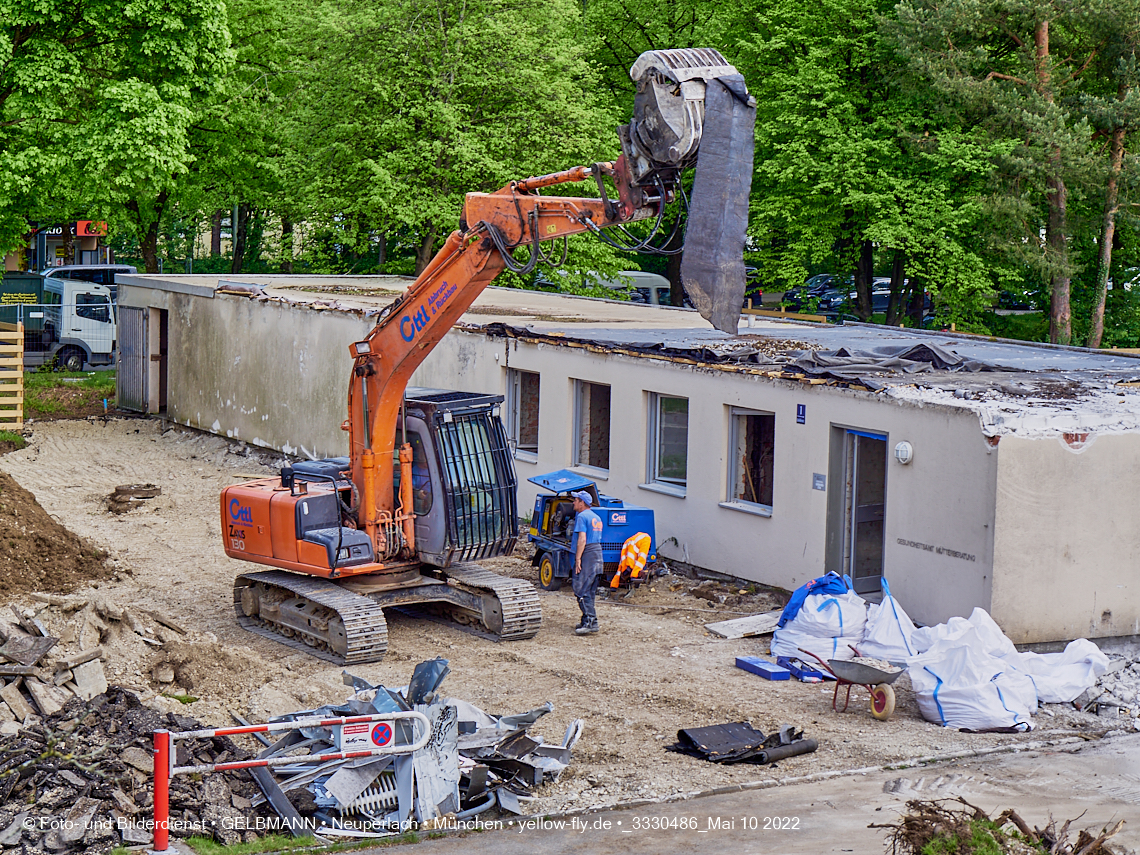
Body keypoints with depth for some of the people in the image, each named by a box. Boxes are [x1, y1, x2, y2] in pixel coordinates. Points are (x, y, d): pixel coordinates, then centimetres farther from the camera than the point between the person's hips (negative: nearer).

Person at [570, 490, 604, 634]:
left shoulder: (582, 516, -9)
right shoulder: (597, 518, 18)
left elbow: (582, 539, -18)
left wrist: (578, 559, -19)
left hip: (587, 556, -9)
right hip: (598, 553, 9)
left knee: (581, 591, -9)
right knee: (590, 592, 13)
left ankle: (590, 621, -16)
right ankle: (590, 621, 14)